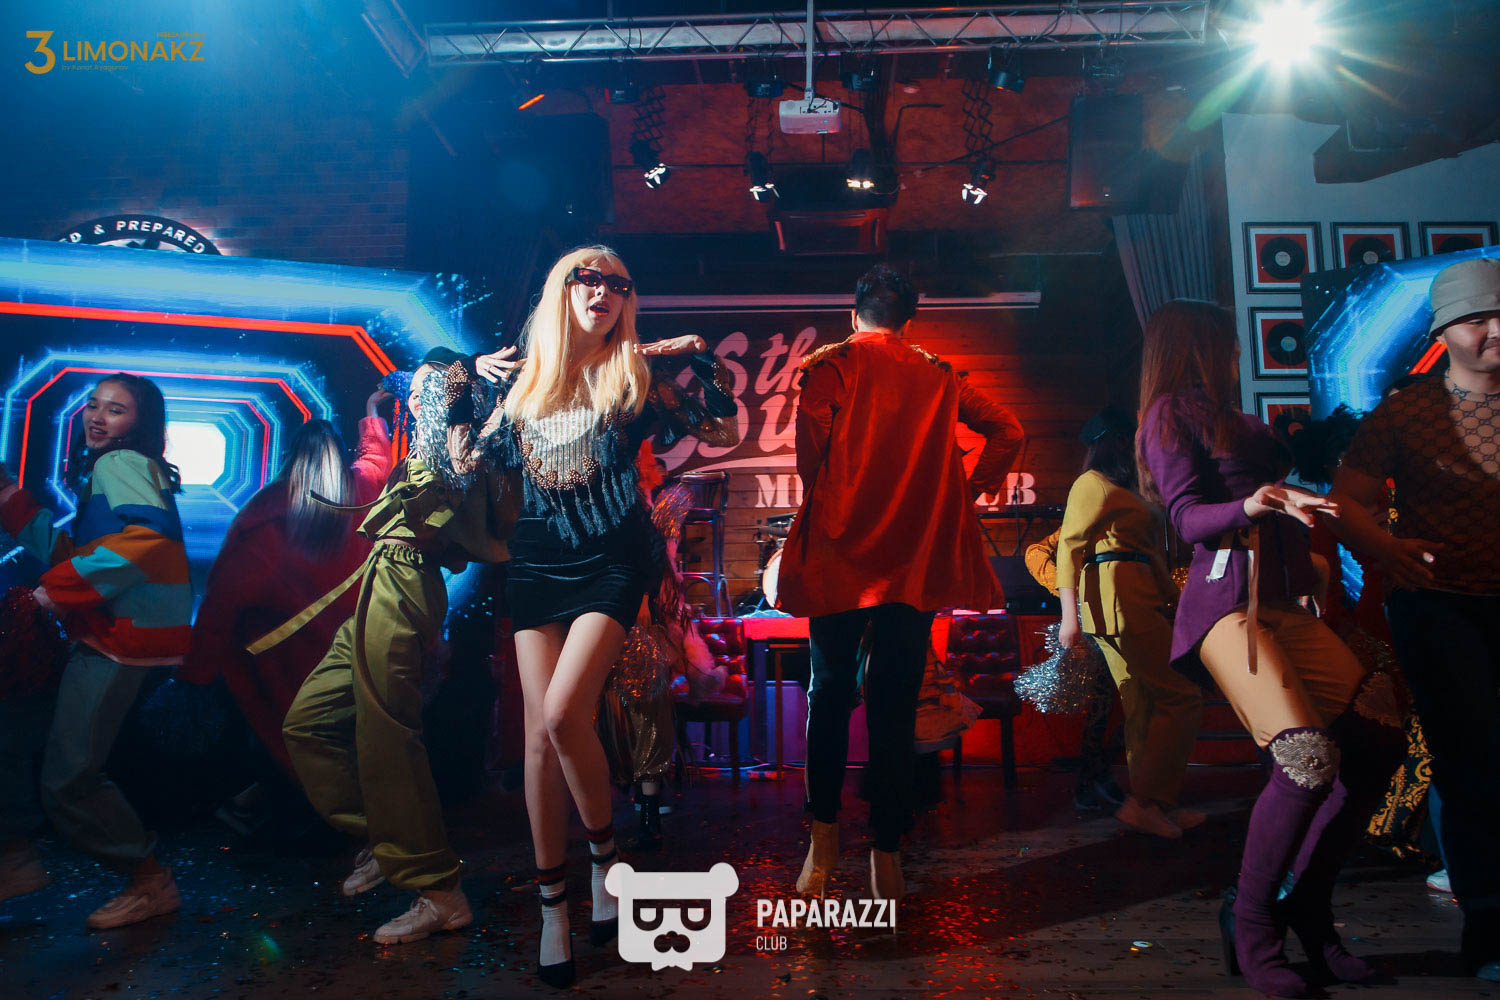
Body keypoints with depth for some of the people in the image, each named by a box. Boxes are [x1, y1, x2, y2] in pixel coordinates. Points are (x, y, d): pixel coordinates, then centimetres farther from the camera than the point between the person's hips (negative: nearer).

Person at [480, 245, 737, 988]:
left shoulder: (635, 377, 3)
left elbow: (725, 434, 2)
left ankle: (605, 855, 6)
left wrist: (705, 363, -2)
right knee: (540, 731, -1)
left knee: (563, 713, -20)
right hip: (537, 561, 3)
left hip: (612, 559, -3)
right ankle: (552, 904, 13)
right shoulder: (520, 379, 10)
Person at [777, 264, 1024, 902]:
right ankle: (887, 855, 9)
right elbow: (1007, 432, 13)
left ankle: (824, 836, 13)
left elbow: (811, 445, -10)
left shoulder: (830, 365, 2)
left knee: (830, 694, 11)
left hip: (843, 549, -2)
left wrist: (820, 498, 8)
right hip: (918, 555, 2)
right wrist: (964, 494, 17)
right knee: (896, 706, 5)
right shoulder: (939, 377, 11)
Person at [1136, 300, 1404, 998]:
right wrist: (1251, 506, -25)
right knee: (1310, 757, -22)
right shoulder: (1171, 414, 2)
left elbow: (1276, 482, 22)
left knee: (1380, 738, -2)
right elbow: (1188, 517, -10)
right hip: (1226, 600, -9)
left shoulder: (1229, 418, 27)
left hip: (1281, 601, 9)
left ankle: (1307, 906, 9)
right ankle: (1251, 922, -3)